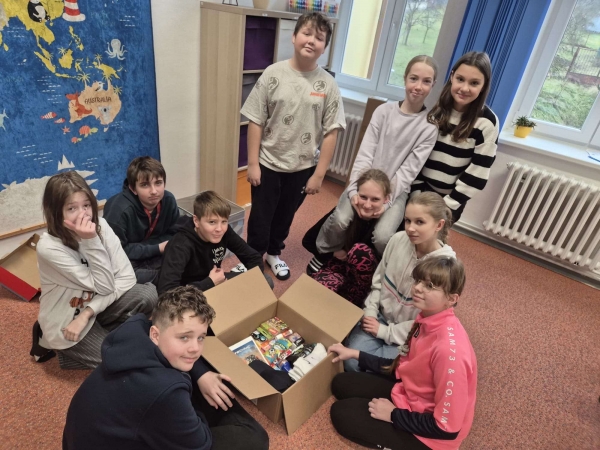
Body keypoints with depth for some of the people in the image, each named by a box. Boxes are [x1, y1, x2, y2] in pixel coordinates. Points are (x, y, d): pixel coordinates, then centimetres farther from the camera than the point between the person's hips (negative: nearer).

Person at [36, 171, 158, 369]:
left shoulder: (100, 226, -12)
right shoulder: (49, 247, -24)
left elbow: (127, 277, -15)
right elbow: (105, 286, -25)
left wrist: (87, 313, -22)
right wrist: (91, 241, -33)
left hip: (95, 306, 4)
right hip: (66, 322, -4)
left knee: (148, 293, -20)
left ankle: (101, 330, 2)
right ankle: (67, 349, 9)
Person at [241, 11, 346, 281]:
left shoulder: (327, 84, -6)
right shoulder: (273, 74, -8)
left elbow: (330, 132, -5)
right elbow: (256, 122, -6)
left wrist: (318, 174, -6)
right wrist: (252, 163, -8)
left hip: (302, 167, 1)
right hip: (268, 163, -1)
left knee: (285, 216, 19)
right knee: (260, 218, 10)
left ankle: (273, 253, 44)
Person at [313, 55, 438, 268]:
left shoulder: (429, 127, -5)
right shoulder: (384, 111, -1)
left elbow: (409, 171, -9)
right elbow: (364, 154, -6)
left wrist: (386, 202, -19)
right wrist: (354, 190, -16)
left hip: (396, 190, -1)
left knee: (383, 237, -26)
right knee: (339, 221, -23)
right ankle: (323, 254, 8)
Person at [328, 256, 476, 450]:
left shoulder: (448, 349, -35)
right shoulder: (428, 319, -9)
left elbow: (447, 428, -27)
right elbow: (406, 368, 6)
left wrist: (393, 415, -15)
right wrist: (355, 354, 5)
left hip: (430, 434, -8)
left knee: (341, 413, -4)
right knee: (341, 384, 13)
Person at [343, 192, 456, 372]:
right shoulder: (398, 240, -11)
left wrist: (386, 332, -14)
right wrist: (370, 311, -5)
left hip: (409, 335, -3)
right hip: (380, 316, 3)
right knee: (351, 361, -16)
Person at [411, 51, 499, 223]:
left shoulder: (487, 123, -12)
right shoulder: (437, 110, -1)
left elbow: (477, 174, -12)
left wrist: (447, 205, -13)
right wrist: (416, 193, -5)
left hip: (451, 199, -3)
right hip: (421, 190, 3)